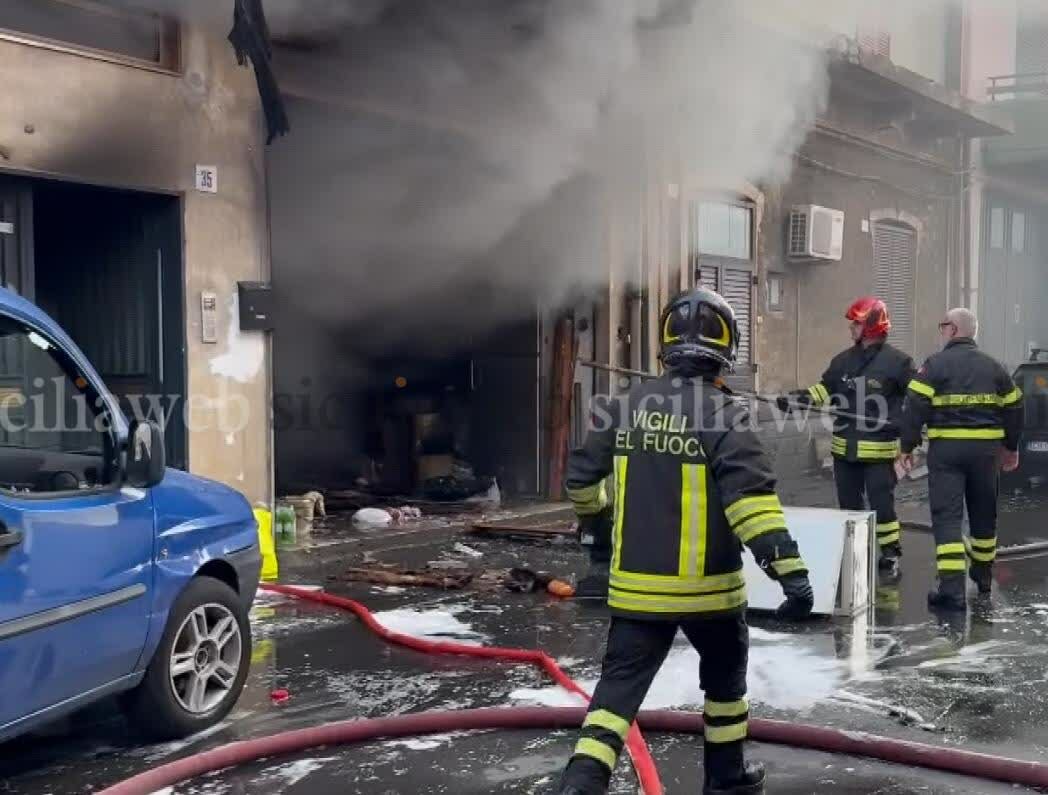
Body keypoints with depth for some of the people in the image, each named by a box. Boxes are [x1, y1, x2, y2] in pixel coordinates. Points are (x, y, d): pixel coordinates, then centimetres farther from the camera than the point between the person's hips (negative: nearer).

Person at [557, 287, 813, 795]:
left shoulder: (623, 407, 1)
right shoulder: (722, 415, -14)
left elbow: (581, 479, 9)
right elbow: (751, 496, -23)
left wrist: (598, 515, 31)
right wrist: (789, 568, -23)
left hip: (636, 586, 3)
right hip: (705, 586, -2)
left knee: (620, 685, 5)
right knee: (724, 676, 21)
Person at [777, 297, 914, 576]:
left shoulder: (897, 362, -7)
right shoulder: (843, 361, 11)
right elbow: (824, 389, 14)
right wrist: (798, 399, -1)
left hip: (879, 449, -6)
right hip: (845, 448, 6)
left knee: (882, 503, -3)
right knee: (849, 503, 14)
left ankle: (891, 554, 9)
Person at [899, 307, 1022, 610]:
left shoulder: (935, 365, -6)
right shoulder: (994, 367, 10)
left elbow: (915, 407, -12)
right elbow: (1013, 408, 15)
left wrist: (908, 446, -4)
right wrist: (1011, 447, 27)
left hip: (946, 449, -5)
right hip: (985, 448, 5)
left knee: (947, 517, -5)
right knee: (984, 514, 21)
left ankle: (952, 590, -14)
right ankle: (983, 574, 38)